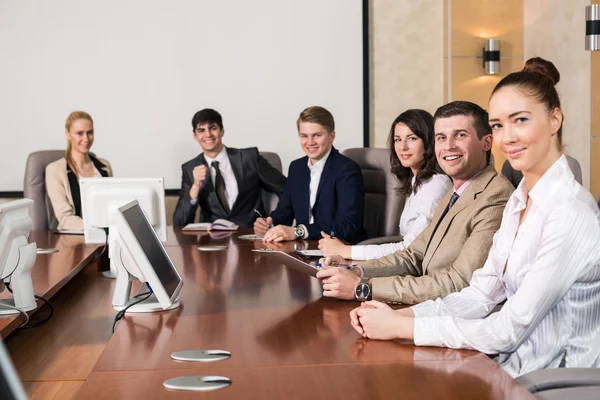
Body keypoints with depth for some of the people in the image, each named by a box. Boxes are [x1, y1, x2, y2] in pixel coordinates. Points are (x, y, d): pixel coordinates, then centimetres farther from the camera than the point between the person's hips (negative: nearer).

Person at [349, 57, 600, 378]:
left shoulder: (571, 213, -21)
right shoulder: (519, 201, 7)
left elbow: (507, 332, -21)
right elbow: (481, 294, 4)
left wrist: (401, 327, -18)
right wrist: (401, 314, -10)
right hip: (514, 366, 7)